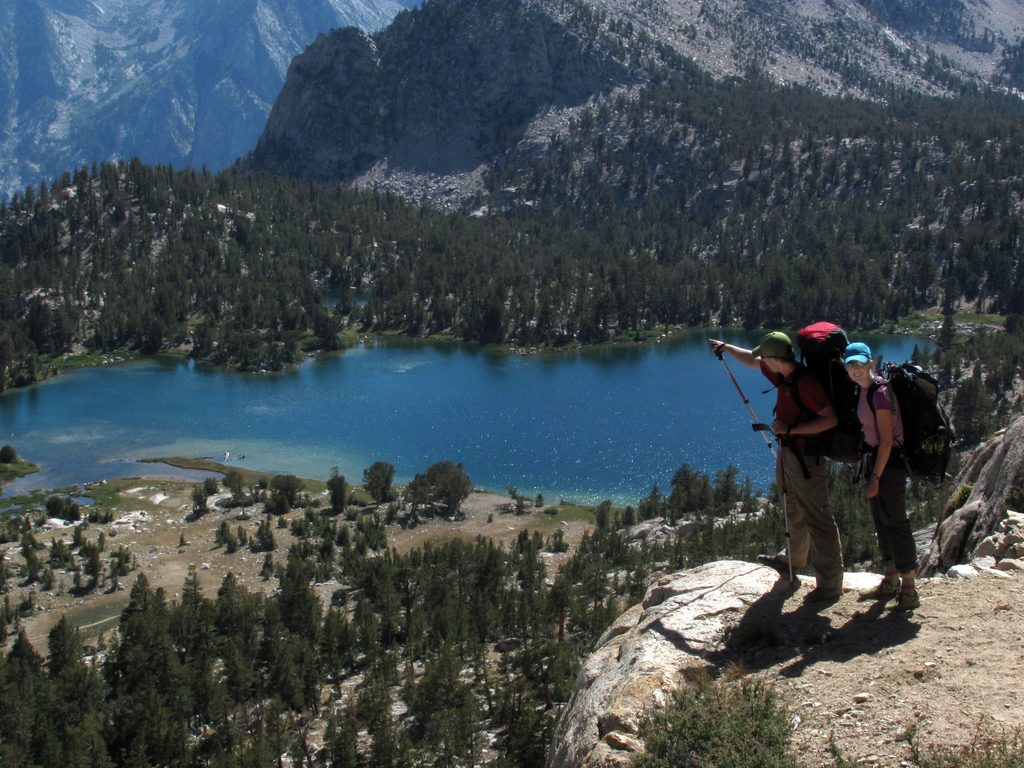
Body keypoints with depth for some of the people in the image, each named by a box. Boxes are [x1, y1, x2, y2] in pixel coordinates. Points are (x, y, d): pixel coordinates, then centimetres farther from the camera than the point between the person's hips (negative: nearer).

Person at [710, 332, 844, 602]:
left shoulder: (806, 382, -25)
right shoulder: (781, 375, 3)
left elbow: (830, 419, -27)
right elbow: (752, 360, 21)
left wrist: (790, 428, -27)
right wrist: (726, 347, 29)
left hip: (807, 457, -10)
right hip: (788, 453, 10)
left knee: (817, 518, -7)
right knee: (794, 512, 27)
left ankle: (830, 584, -3)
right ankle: (792, 559, 47)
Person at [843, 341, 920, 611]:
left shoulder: (880, 393, -19)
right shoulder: (866, 390, 9)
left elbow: (887, 440, -20)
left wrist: (876, 476, -20)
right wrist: (870, 471, 16)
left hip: (890, 461, -10)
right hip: (875, 458, 10)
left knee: (895, 523, -6)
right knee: (882, 522, 16)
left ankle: (909, 591, -1)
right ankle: (890, 583, 27)